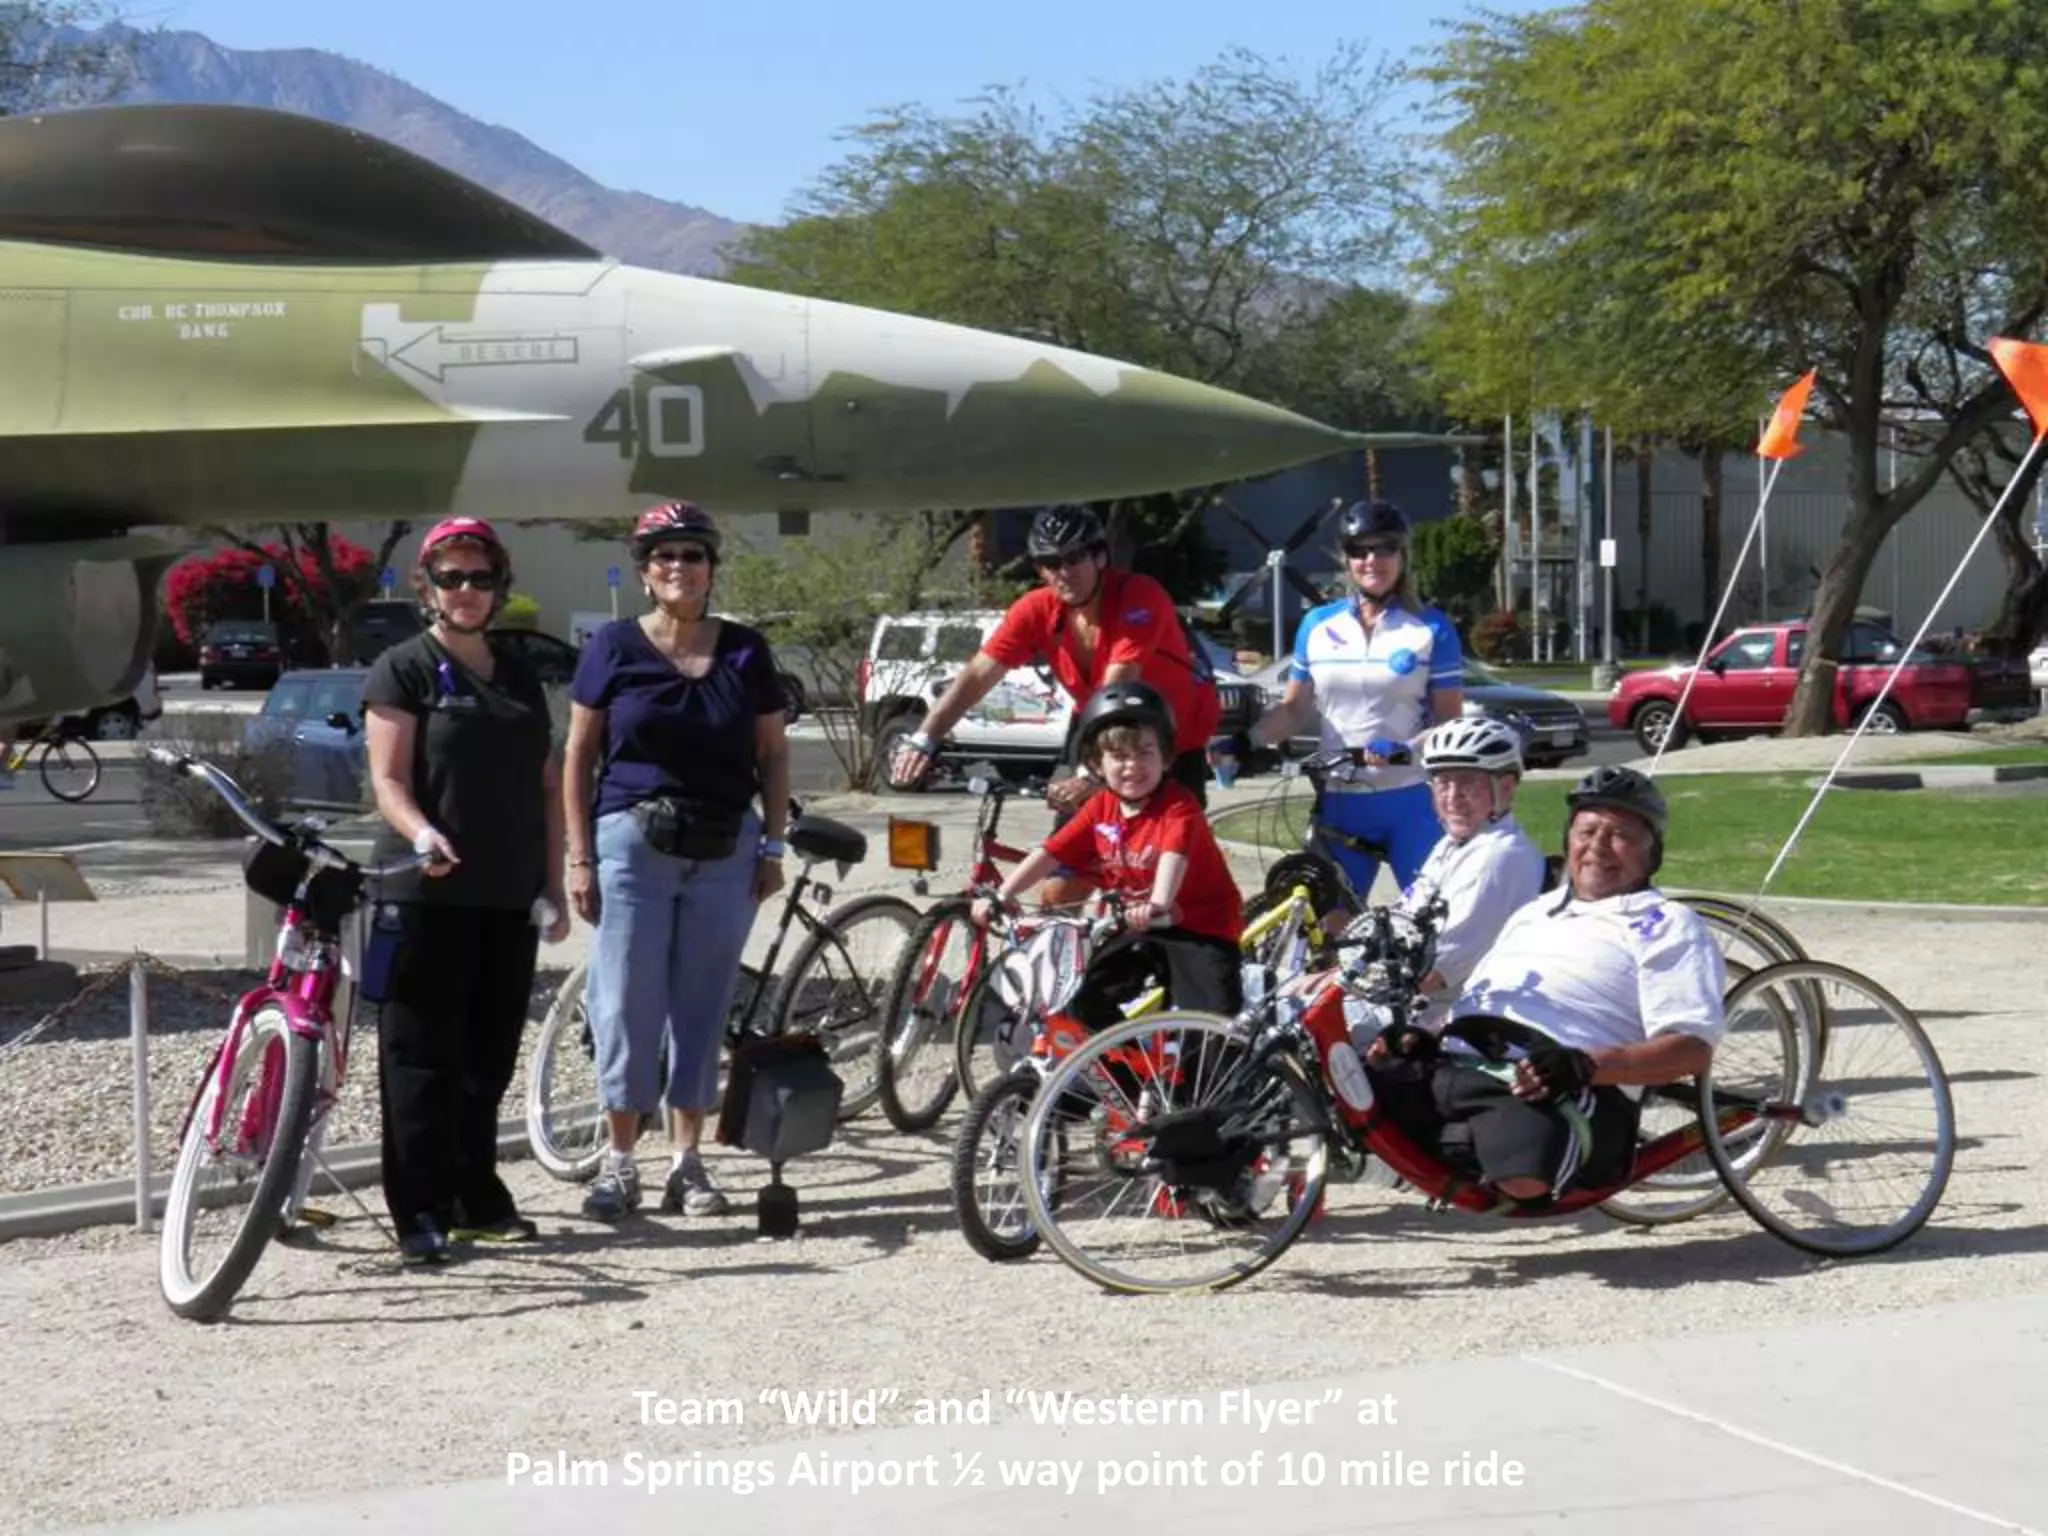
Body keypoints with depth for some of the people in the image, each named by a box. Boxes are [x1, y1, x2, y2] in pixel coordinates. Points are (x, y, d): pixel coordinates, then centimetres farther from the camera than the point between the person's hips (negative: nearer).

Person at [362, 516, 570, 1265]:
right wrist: (423, 835, -28)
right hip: (427, 895, -6)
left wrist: (553, 887, 12)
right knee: (423, 1056, -4)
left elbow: (546, 787, 18)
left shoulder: (519, 676, 17)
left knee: (490, 1056, 10)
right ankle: (421, 1211, -1)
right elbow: (388, 780, -8)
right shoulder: (403, 669, 0)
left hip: (507, 897, 6)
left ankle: (477, 1198, 19)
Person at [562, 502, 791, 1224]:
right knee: (627, 1004, -1)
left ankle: (687, 1160, 15)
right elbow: (579, 755, 3)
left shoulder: (745, 652, 6)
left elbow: (772, 753, 11)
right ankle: (618, 1161, 9)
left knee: (702, 1007, 6)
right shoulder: (614, 647, 1)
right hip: (633, 844, -2)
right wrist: (580, 857, -2)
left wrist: (773, 846, 4)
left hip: (726, 851, 2)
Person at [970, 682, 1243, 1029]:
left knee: (1215, 1014, -21)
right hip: (1136, 927, 7)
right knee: (1088, 1005, 6)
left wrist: (1157, 905, -59)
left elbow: (1174, 855, -40)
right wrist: (1001, 896, -15)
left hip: (1200, 925, -7)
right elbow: (1049, 853, -4)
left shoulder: (1179, 804, -22)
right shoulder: (1100, 808, -3)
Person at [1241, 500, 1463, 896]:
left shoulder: (1431, 628, 0)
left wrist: (1403, 750, -21)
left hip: (1412, 802, -3)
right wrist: (1246, 741, -6)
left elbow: (1450, 720, -2)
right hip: (1340, 803, 3)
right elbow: (1294, 709, 13)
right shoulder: (1317, 625, 9)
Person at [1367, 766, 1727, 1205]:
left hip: (1554, 1087, -5)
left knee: (1525, 1178, -37)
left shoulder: (1666, 925, 9)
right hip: (1453, 1066, 6)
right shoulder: (1533, 913, 32)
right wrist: (1426, 1040, 9)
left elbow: (1693, 1048, -5)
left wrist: (1585, 1065, -20)